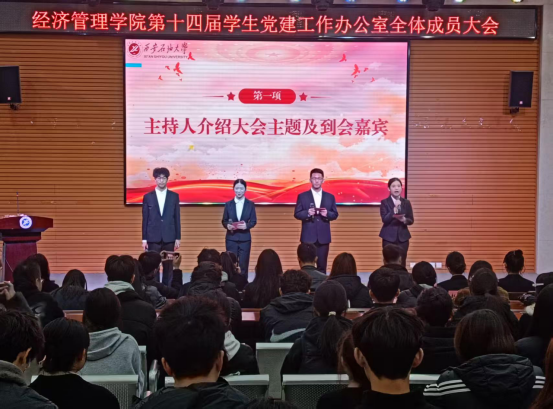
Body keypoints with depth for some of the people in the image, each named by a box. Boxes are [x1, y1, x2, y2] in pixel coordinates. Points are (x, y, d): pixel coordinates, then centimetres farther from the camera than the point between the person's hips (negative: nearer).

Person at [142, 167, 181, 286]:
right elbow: (145, 219, 4)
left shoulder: (174, 196, 5)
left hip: (169, 237, 0)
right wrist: (144, 239, 0)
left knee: (168, 266, 4)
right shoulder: (148, 197, 4)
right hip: (153, 237, 0)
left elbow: (177, 218, 5)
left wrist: (178, 238, 2)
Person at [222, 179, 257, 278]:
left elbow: (254, 221, 1)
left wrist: (247, 225, -19)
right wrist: (227, 225, -16)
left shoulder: (250, 204, 3)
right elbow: (224, 221, 6)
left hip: (245, 238, 0)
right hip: (231, 238, 0)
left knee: (244, 264, 3)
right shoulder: (228, 204, 4)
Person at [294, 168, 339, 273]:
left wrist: (327, 214, -13)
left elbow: (335, 214, 8)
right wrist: (307, 213, -19)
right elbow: (297, 214, 0)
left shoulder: (330, 197, 9)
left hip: (323, 237, 2)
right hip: (308, 237, -2)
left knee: (322, 265, 5)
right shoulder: (302, 196, 3)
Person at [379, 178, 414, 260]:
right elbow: (384, 219, -11)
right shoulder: (384, 202, -1)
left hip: (403, 237, 3)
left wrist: (404, 220, -16)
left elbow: (411, 220, 6)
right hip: (389, 237, -2)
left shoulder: (406, 203, 7)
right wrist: (395, 209, -21)